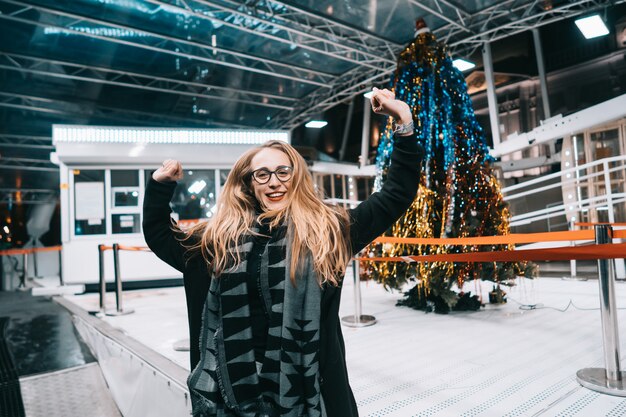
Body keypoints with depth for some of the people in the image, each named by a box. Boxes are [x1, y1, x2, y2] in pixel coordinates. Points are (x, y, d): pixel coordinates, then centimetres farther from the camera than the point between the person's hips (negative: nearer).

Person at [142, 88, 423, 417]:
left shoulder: (329, 230, -4)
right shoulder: (219, 239, 2)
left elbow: (394, 198, -2)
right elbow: (161, 238, 18)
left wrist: (405, 127, -8)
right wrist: (160, 186, 8)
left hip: (308, 386, -1)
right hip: (233, 387, 2)